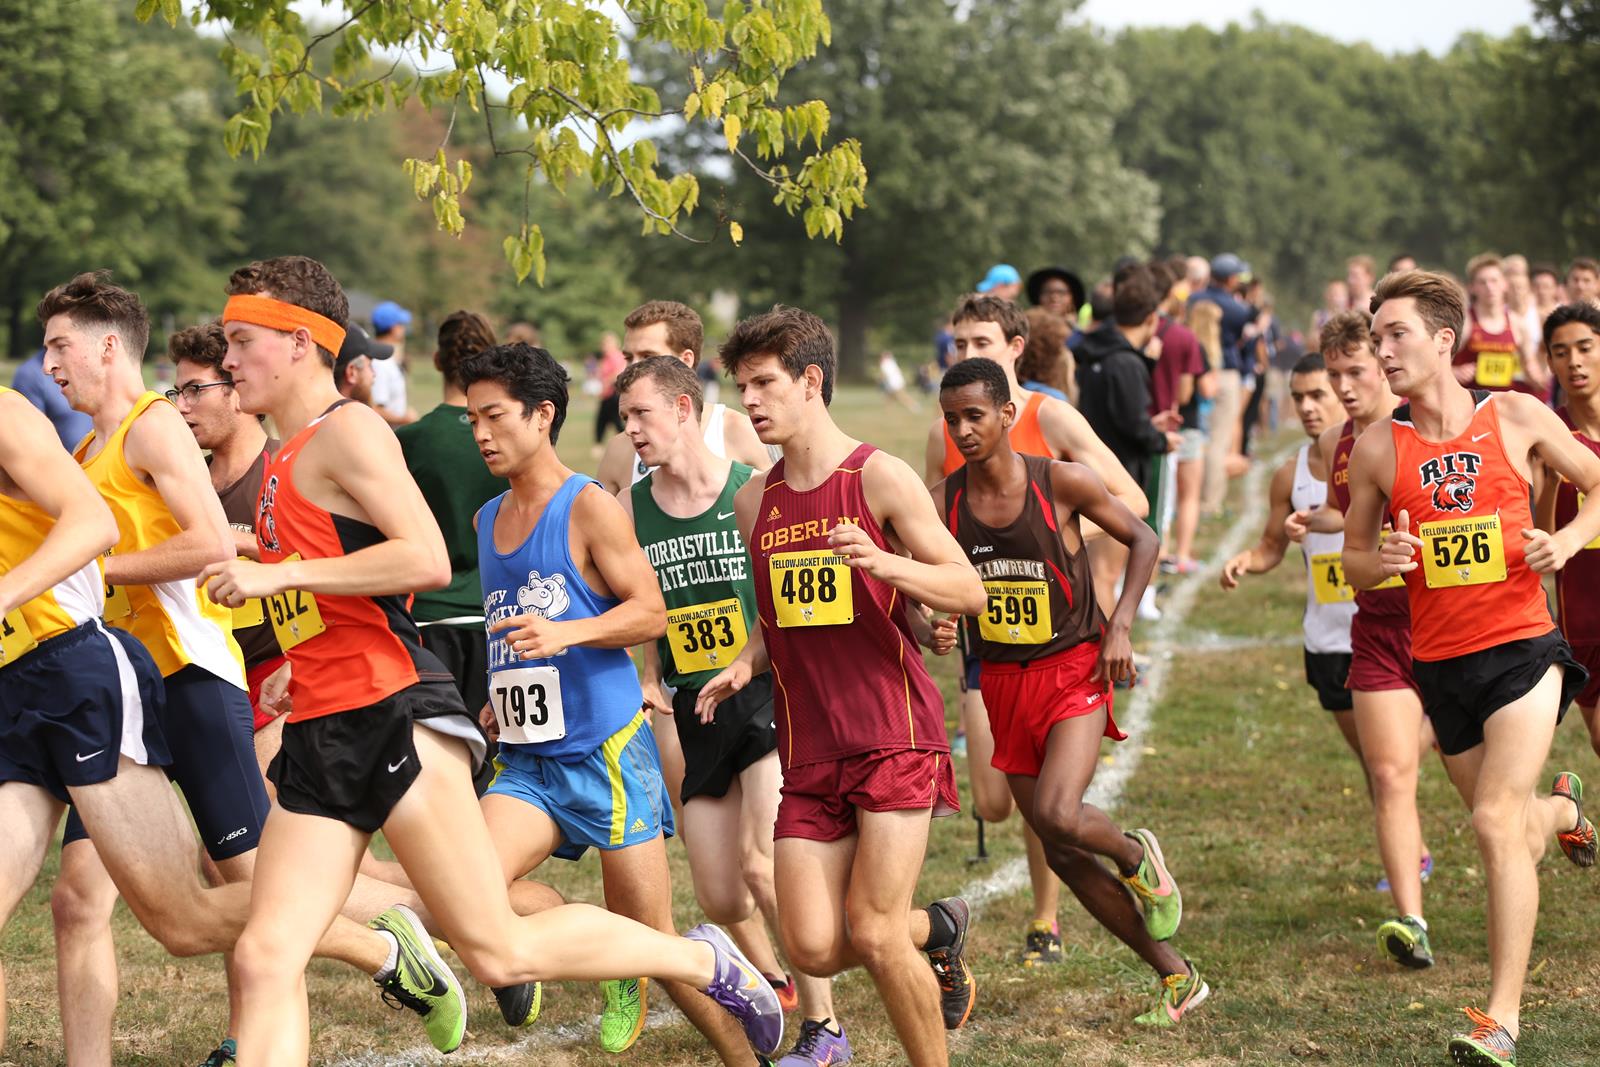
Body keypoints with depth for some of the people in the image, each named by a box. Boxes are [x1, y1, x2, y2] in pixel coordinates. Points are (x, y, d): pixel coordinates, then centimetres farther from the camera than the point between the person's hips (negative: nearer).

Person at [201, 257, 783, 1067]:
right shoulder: (284, 462, 21)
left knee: (499, 952, -5)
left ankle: (701, 962, 13)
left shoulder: (347, 430, -7)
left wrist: (277, 574, -18)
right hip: (320, 734, 9)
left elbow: (427, 560, -20)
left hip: (393, 718, -9)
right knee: (265, 958, -5)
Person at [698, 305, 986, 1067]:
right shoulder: (753, 501, 10)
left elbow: (969, 591, -9)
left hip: (892, 737, -5)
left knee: (874, 934, -12)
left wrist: (883, 562, -26)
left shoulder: (878, 477, -7)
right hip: (808, 749, 5)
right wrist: (746, 663, 2)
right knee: (813, 949, -2)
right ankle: (936, 931, 28)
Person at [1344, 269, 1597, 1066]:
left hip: (1522, 648, -3)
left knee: (1496, 822, -18)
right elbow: (1353, 561, 11)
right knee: (1508, 831, 14)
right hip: (1441, 664, 3)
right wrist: (1381, 561, -12)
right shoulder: (1377, 447, 2)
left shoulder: (1517, 418, -2)